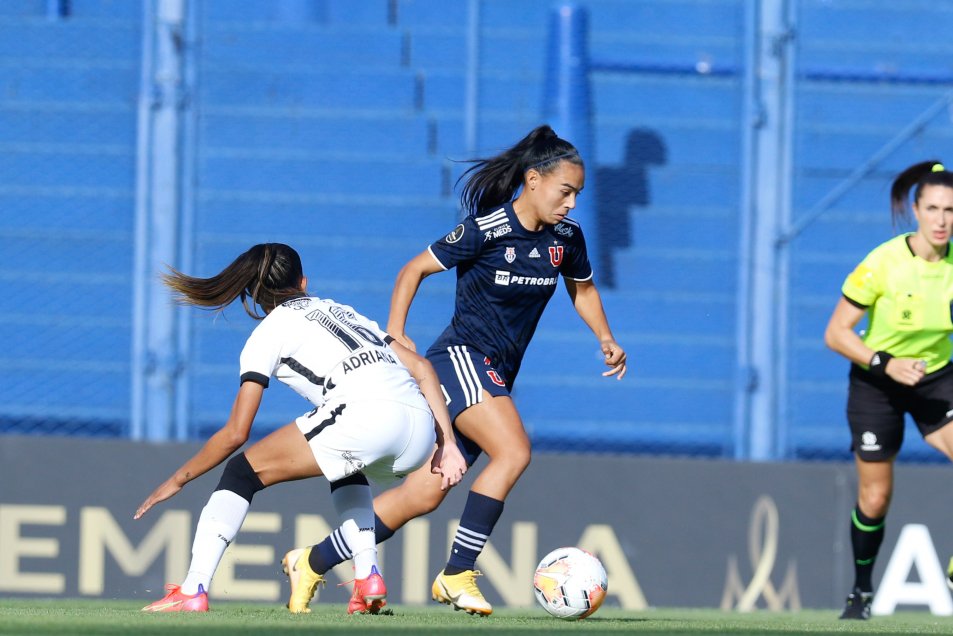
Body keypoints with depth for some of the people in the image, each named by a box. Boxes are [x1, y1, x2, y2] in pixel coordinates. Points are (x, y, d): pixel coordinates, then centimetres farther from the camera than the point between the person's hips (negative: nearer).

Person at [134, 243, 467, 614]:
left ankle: (192, 592, -3)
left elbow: (235, 433, 14)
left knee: (244, 471, 8)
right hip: (422, 429, 6)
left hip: (365, 417, -6)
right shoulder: (341, 312, 33)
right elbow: (421, 367, 23)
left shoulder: (270, 331, 16)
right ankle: (367, 579, 21)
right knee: (346, 467, 38)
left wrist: (179, 479, 25)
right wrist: (447, 444, 20)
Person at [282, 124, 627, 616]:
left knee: (424, 494, 3)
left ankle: (314, 561, 14)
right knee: (513, 451, -28)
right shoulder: (485, 231, -14)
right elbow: (415, 268, -4)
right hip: (460, 359, -7)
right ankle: (457, 574, -22)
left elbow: (582, 288, 25)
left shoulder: (566, 238, 5)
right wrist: (395, 331, -14)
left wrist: (606, 339, 12)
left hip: (495, 379, 7)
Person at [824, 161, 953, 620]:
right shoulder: (882, 264, -22)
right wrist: (887, 364, -27)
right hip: (876, 382, -2)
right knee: (874, 498, 2)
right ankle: (861, 591, 26)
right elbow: (836, 333, -16)